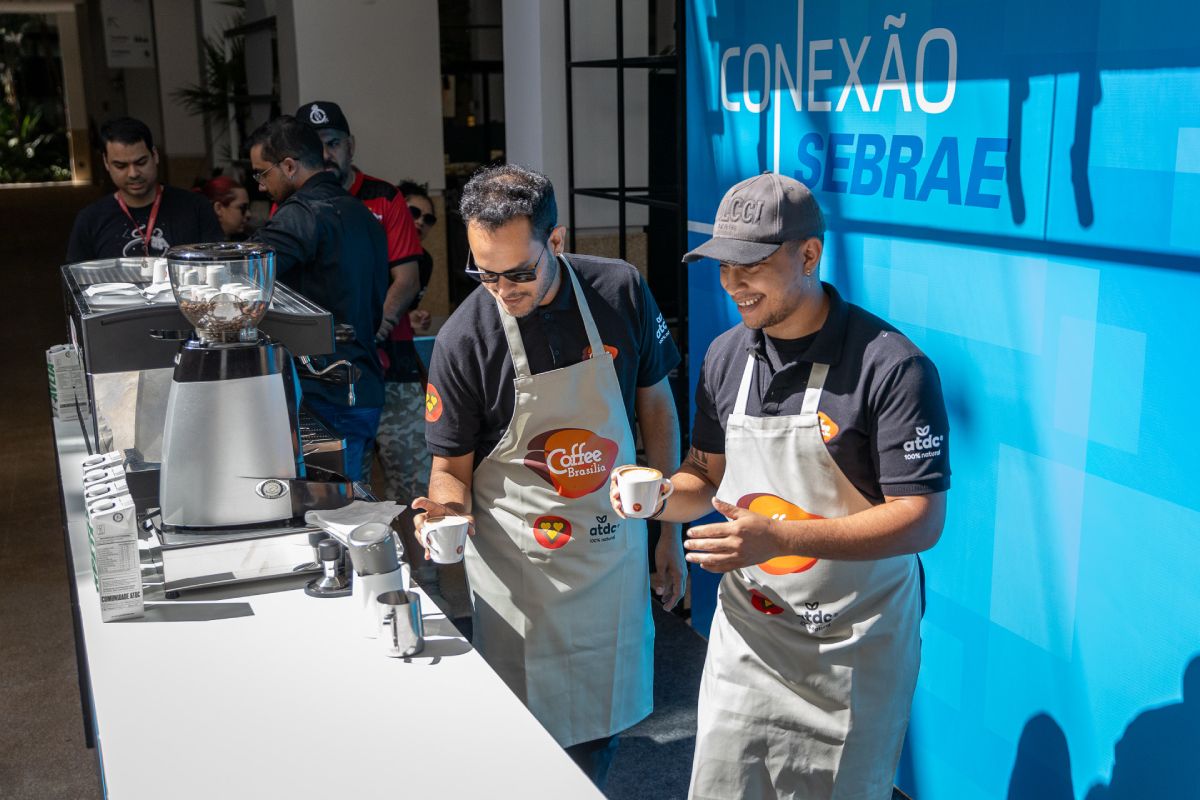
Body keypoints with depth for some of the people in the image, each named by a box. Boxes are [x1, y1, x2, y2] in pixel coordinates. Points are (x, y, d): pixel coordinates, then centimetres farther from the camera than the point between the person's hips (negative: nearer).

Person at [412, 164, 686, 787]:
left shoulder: (620, 292, -9)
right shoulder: (463, 339, -15)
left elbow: (655, 407, 3)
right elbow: (451, 467, -4)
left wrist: (669, 529, 5)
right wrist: (448, 506, -27)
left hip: (613, 547, 3)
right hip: (519, 565, -2)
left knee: (603, 716, 17)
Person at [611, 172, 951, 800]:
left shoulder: (891, 366, -19)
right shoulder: (726, 357, 0)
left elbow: (921, 519, -21)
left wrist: (781, 537, -30)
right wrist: (662, 496, -12)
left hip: (852, 652, -4)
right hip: (746, 634, 5)